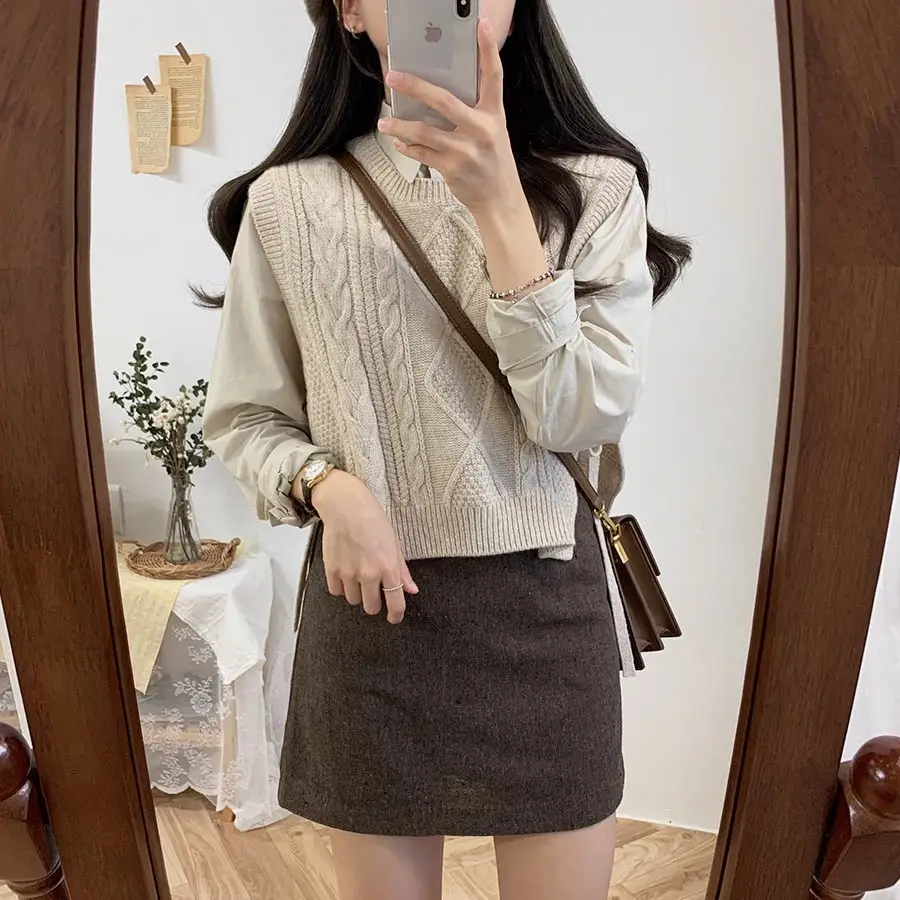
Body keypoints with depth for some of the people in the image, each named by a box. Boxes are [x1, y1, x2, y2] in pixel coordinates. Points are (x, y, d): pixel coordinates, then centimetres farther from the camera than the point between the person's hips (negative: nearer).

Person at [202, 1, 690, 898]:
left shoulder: (595, 185, -1)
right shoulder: (289, 200, -1)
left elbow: (583, 416, -13)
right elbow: (242, 418, 5)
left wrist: (498, 202, -18)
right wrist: (325, 484, -14)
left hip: (545, 602, 1)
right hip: (370, 603, 1)